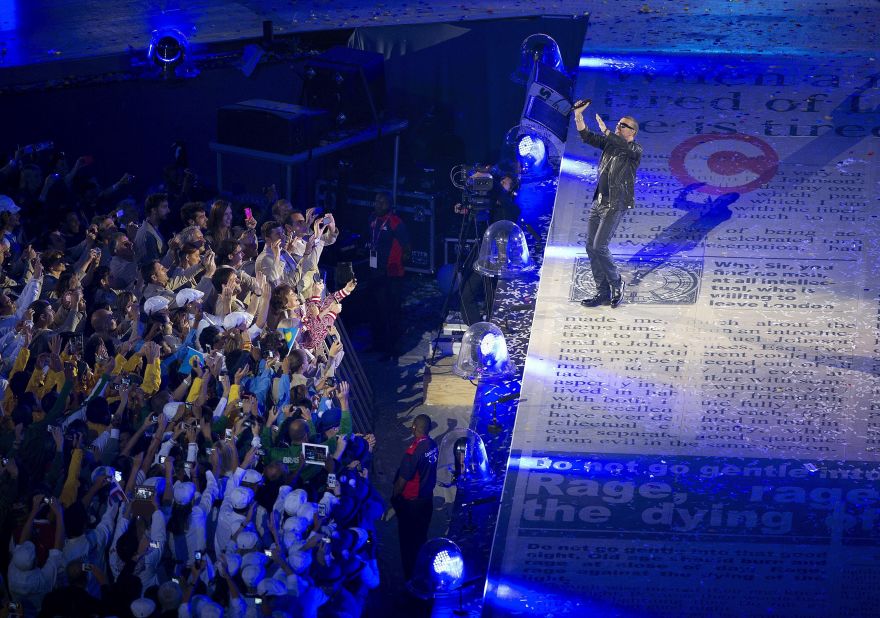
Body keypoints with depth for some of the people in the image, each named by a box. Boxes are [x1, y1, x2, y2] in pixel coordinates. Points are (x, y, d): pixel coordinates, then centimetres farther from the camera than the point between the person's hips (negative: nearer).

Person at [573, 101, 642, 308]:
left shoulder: (635, 150, -4)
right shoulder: (609, 143, 14)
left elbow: (624, 146, -27)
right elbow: (586, 136, 7)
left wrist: (606, 131, -30)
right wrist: (578, 115, -7)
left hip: (615, 205, -7)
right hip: (598, 201, 7)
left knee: (599, 246, -14)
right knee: (591, 247, 4)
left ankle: (616, 282, 7)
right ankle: (603, 292, 9)